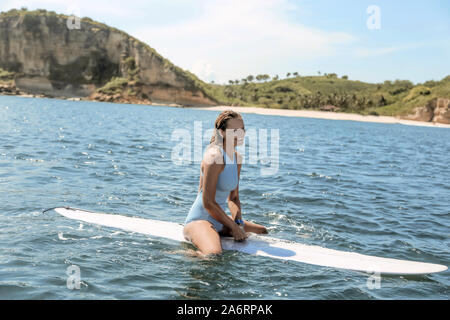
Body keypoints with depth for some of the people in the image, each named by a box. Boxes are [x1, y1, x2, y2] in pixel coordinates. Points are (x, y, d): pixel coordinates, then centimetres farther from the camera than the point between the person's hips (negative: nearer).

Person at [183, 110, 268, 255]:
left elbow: (233, 198, 12)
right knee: (214, 254, -38)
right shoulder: (215, 156, -21)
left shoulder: (237, 157, 7)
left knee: (263, 232, 25)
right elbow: (208, 202, -23)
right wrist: (234, 227, -15)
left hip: (219, 220, 10)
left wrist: (239, 222, -5)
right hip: (199, 220, -9)